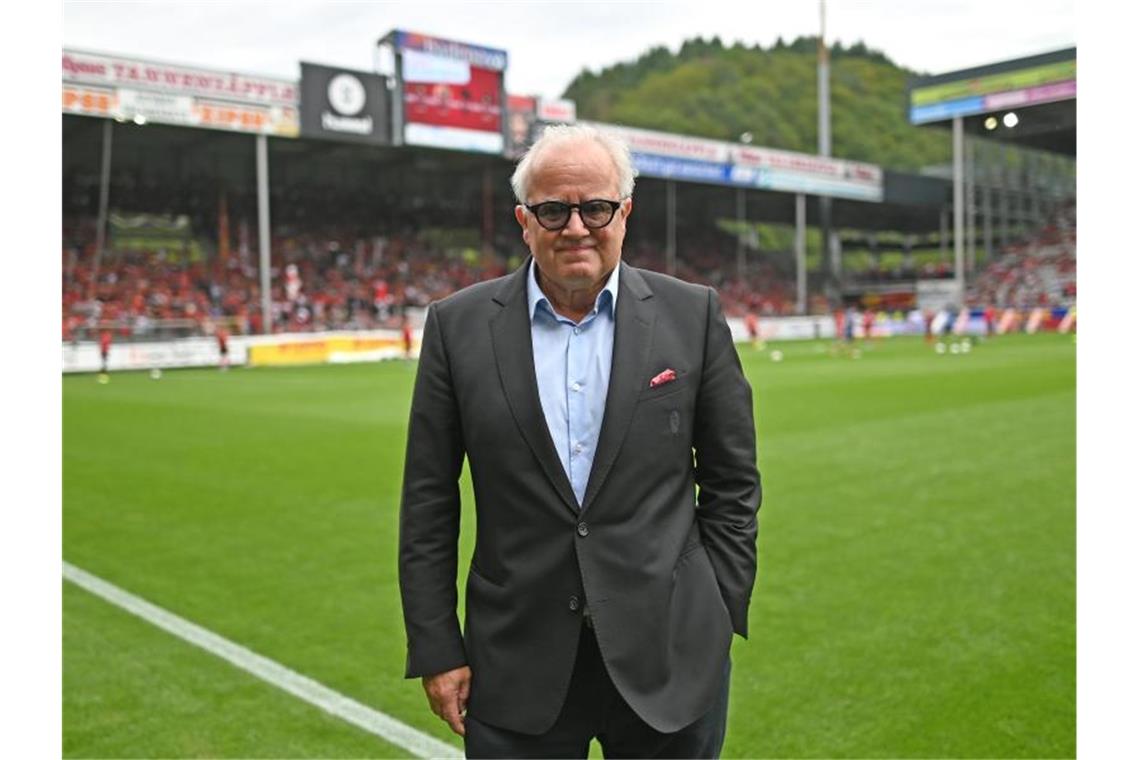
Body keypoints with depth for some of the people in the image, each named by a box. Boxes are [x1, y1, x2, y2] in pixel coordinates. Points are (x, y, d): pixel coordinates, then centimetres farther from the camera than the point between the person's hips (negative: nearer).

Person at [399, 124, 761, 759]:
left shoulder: (693, 315, -1)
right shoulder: (459, 325, -2)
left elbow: (733, 483, 4)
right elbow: (428, 501, 1)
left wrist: (721, 618, 2)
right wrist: (436, 649, 0)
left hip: (670, 659, 0)